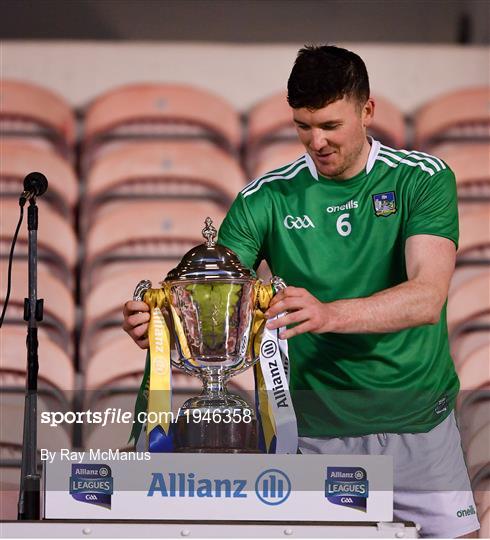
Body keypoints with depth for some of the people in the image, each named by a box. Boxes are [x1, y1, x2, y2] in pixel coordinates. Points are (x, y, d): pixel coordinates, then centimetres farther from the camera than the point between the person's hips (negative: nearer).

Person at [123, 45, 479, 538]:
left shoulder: (423, 179, -5)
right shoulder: (267, 198, -2)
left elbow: (427, 297, -20)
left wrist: (328, 314, -36)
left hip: (419, 423, 0)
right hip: (316, 431, 0)